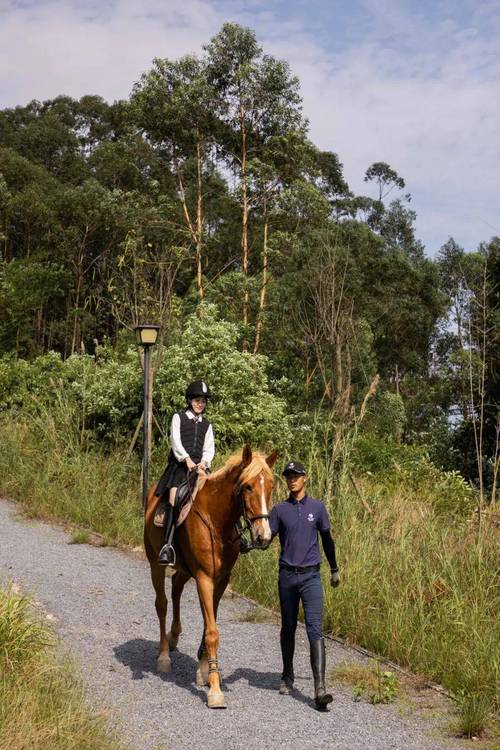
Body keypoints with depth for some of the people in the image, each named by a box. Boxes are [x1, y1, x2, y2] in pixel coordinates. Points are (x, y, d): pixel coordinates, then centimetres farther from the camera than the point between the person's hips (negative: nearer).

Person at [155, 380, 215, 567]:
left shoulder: (206, 425, 23)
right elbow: (175, 441, -2)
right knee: (173, 499, -24)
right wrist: (187, 459, -16)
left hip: (199, 466, 4)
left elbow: (209, 448, 13)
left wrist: (204, 462, -8)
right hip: (179, 464, -4)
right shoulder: (178, 417, 12)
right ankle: (167, 546, -30)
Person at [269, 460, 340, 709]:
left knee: (315, 630, -11)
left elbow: (327, 540, 14)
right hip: (287, 576, 2)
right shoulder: (279, 510, 4)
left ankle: (320, 689, -17)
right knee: (288, 628, 15)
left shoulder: (317, 507, 3)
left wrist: (334, 570, 22)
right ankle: (287, 677, 34)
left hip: (311, 577, -2)